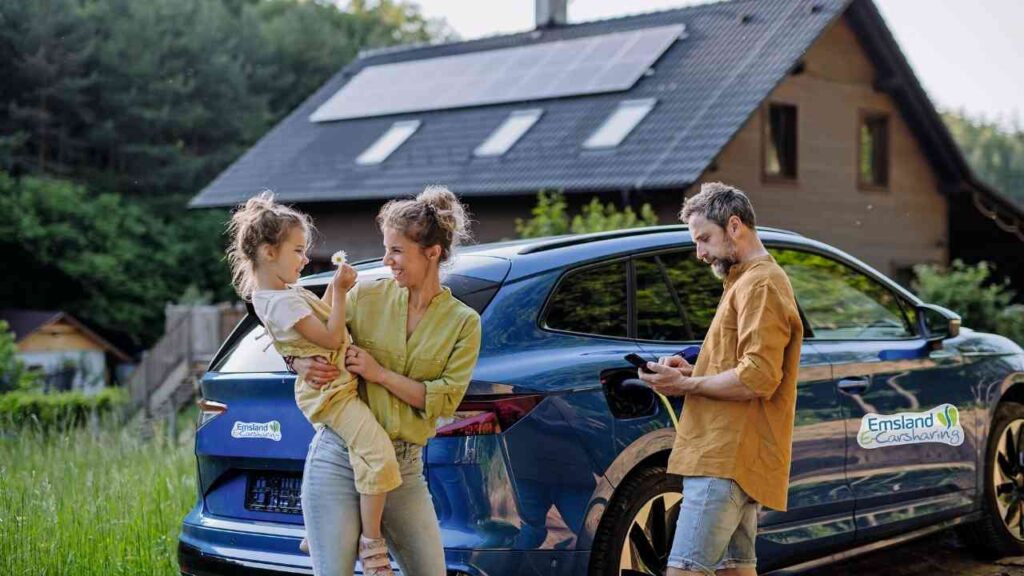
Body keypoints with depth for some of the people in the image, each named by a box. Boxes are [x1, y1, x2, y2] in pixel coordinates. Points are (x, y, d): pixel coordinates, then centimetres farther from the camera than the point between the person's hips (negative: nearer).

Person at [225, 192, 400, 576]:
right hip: (331, 391, -11)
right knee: (378, 455, -23)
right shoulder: (282, 303, -19)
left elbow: (320, 321, 23)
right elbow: (331, 337, -19)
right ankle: (372, 545, -16)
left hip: (332, 388, 11)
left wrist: (335, 289, 9)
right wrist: (339, 292, -16)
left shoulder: (284, 292, 12)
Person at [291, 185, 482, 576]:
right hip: (338, 459, -1)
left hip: (404, 469, 1)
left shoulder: (463, 322, 3)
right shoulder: (366, 295, 3)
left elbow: (446, 400, -5)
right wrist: (301, 364, -12)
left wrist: (379, 374, -12)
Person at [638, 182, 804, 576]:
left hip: (729, 461, -11)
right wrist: (692, 373, 11)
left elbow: (757, 377, -20)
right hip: (732, 458, 11)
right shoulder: (748, 281, 24)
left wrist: (685, 385, -11)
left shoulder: (761, 285, -10)